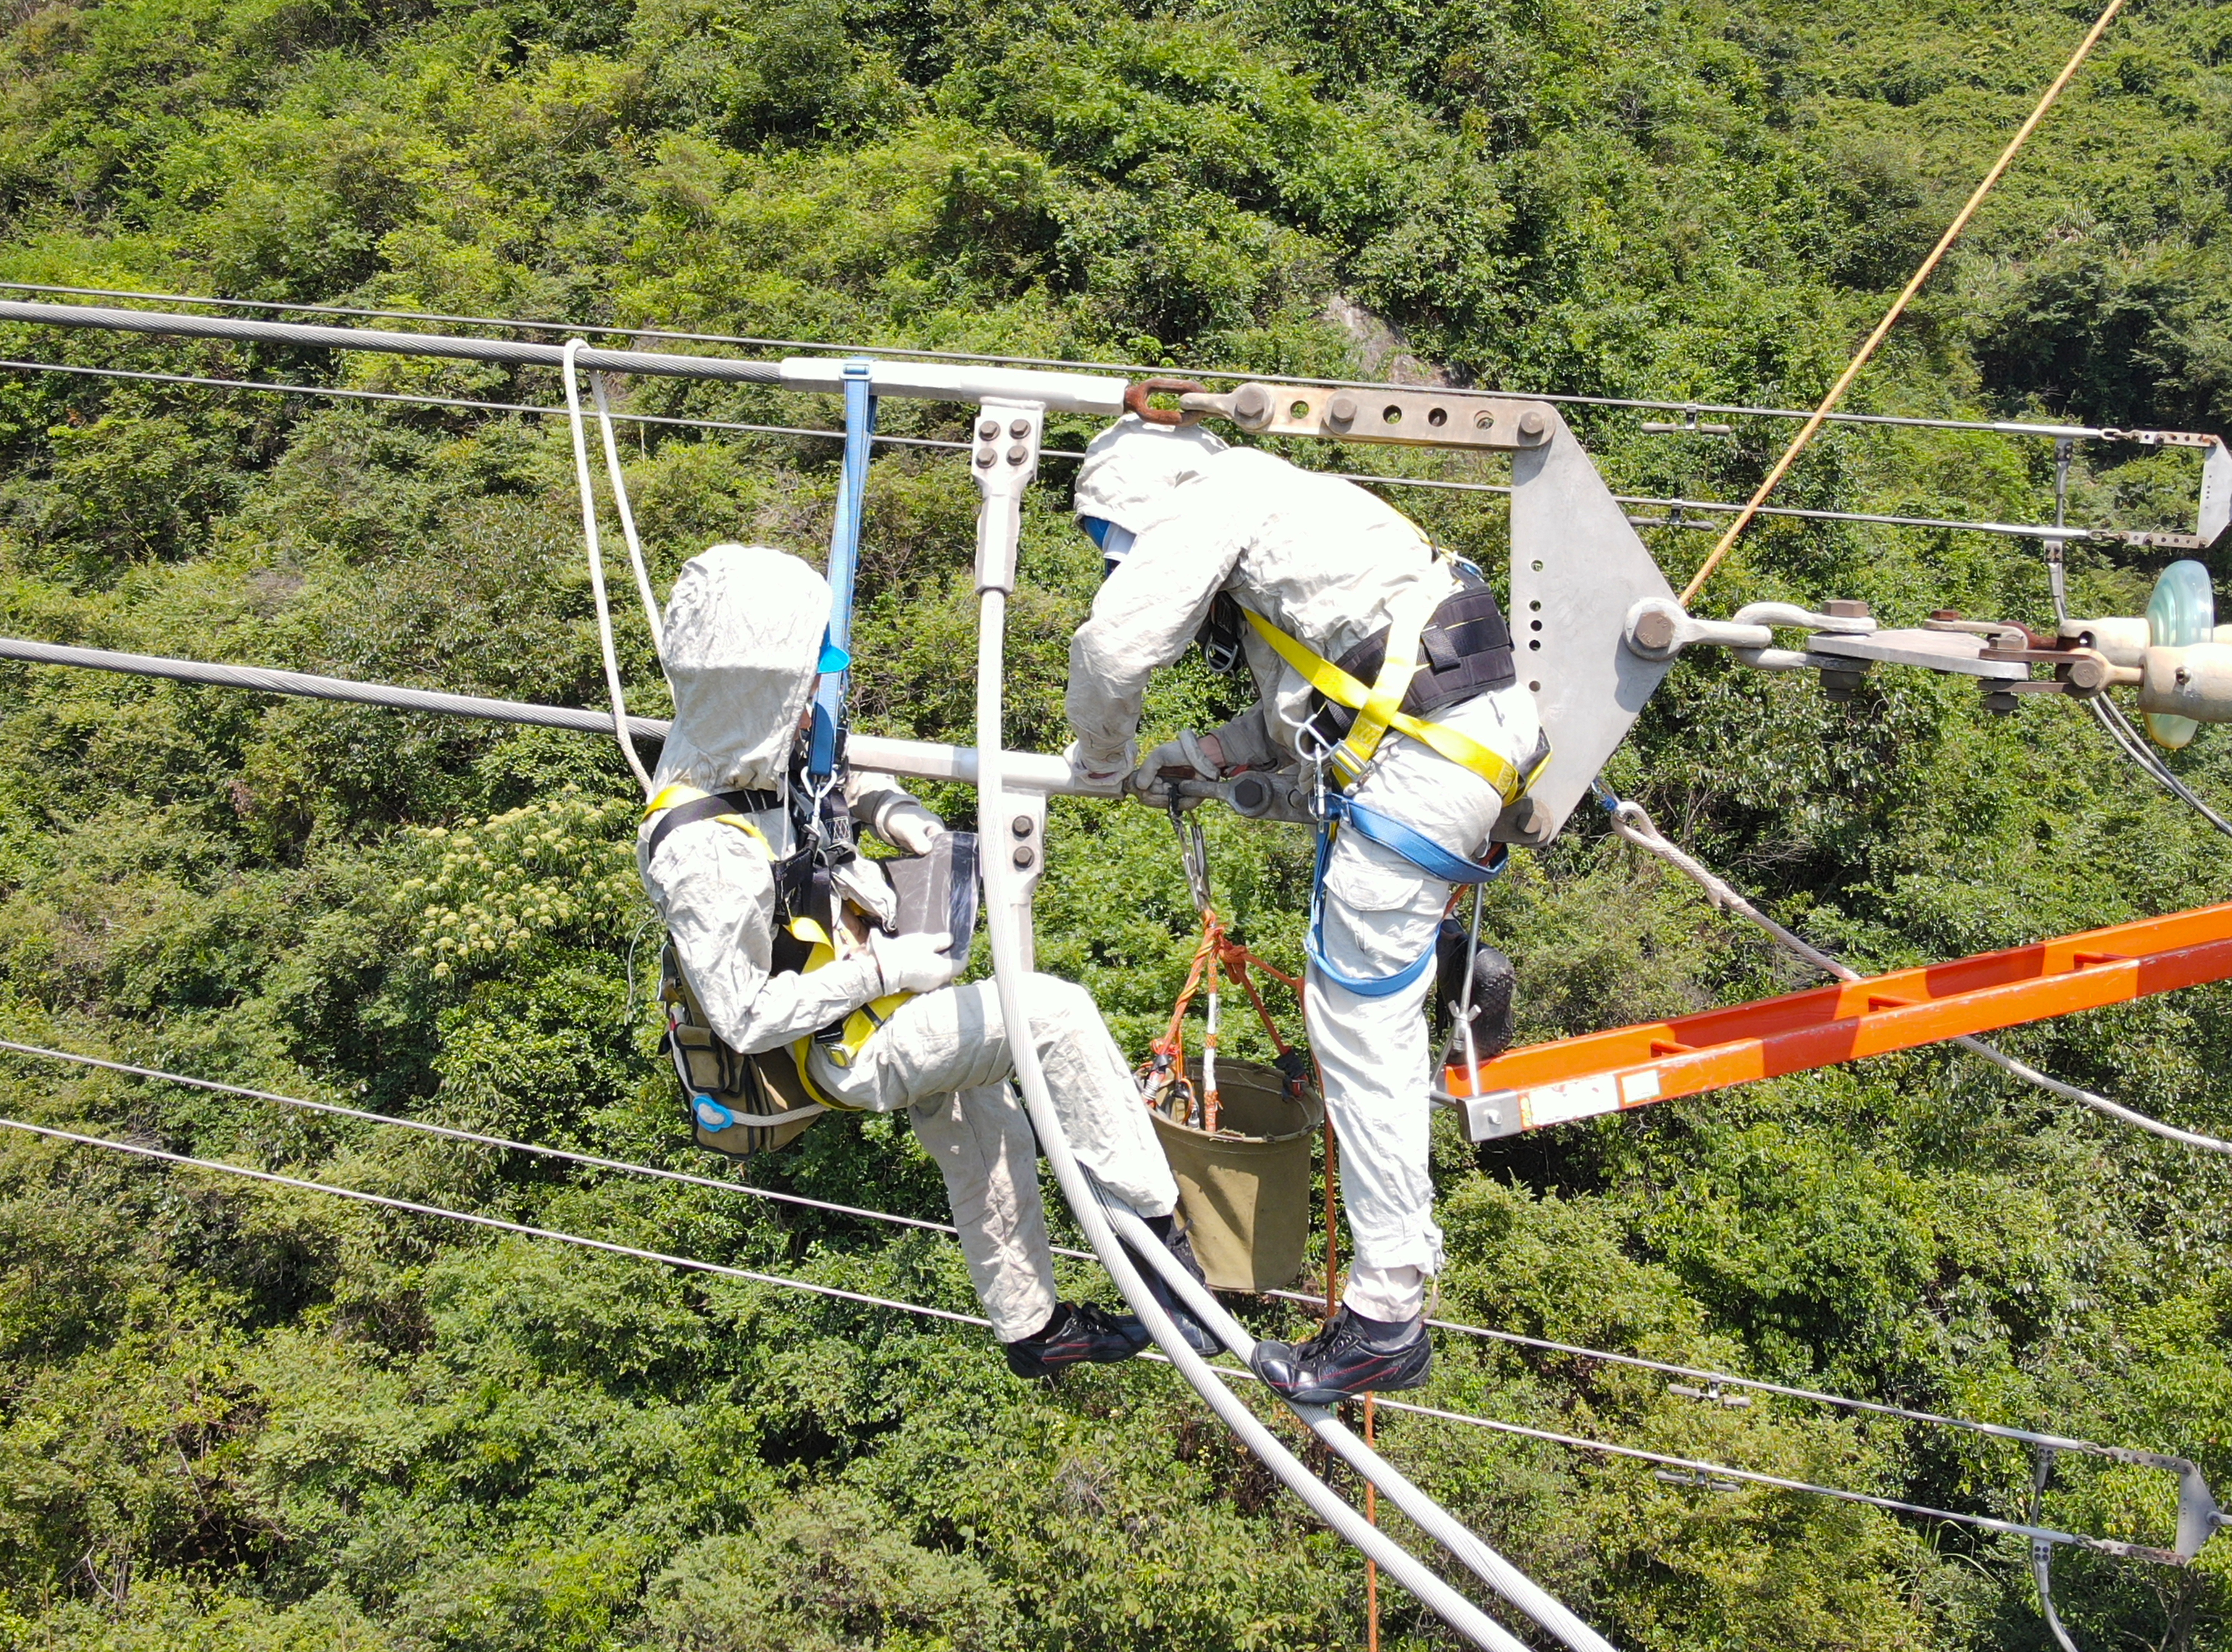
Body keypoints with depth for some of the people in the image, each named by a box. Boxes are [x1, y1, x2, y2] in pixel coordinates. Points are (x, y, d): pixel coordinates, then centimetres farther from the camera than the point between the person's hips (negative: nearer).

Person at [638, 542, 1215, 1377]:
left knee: (984, 1144, 25)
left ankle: (1029, 1329, 47)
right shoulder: (703, 853, -35)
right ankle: (1155, 1231, -10)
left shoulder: (743, 751, -9)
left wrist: (886, 807, -3)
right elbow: (746, 1018, -28)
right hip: (846, 1053, -9)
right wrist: (886, 973, -24)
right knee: (1055, 1012, -20)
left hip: (881, 1005, 10)